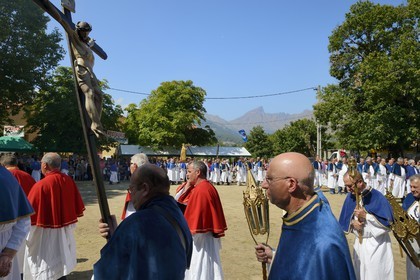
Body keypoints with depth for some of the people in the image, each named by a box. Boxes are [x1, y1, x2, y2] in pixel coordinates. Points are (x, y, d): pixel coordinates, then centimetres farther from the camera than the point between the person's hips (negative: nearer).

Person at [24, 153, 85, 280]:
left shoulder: (40, 185, -21)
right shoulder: (69, 181, -4)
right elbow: (77, 208, 4)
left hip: (46, 234, -5)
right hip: (65, 232, 6)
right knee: (61, 266, 20)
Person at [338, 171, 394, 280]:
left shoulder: (377, 197, -17)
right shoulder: (350, 197, -1)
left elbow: (388, 223, -17)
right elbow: (344, 220, 6)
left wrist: (366, 216, -23)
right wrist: (352, 222, -15)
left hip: (377, 245, -5)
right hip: (359, 244, 5)